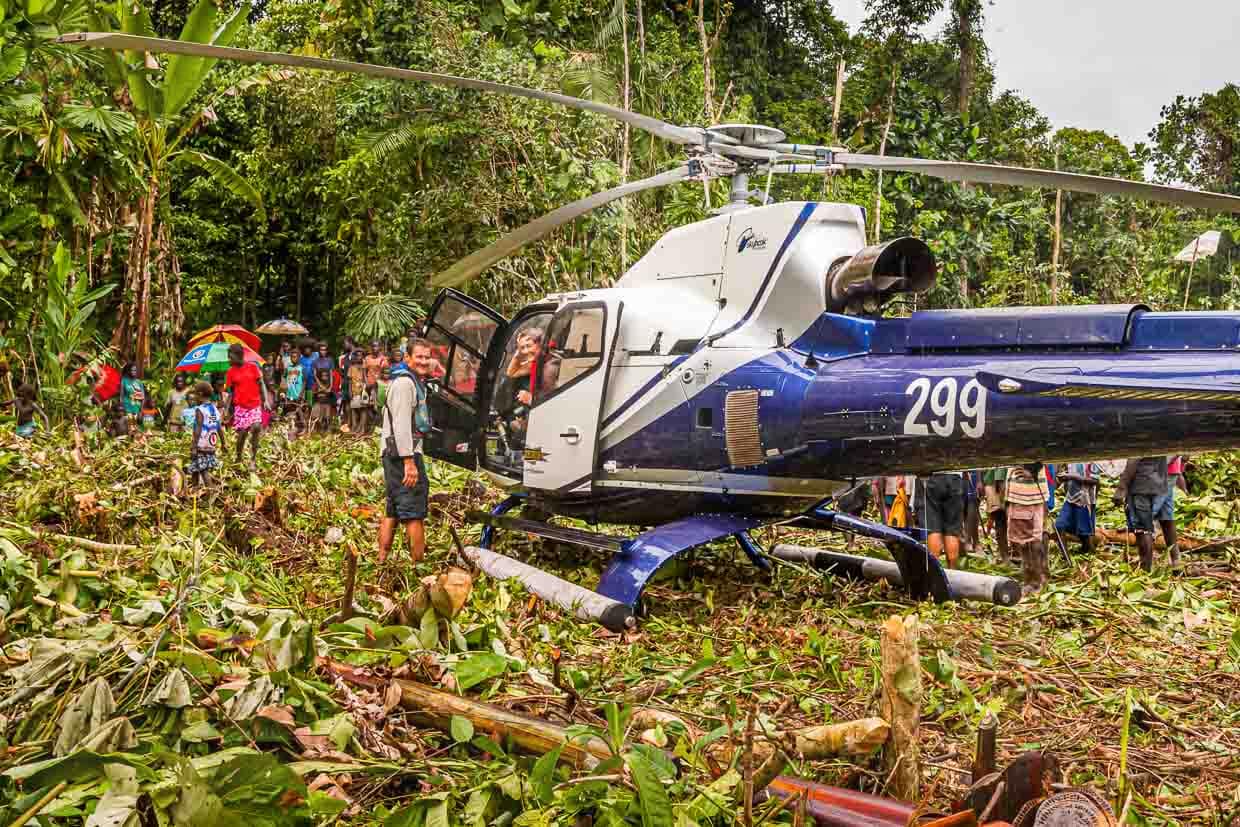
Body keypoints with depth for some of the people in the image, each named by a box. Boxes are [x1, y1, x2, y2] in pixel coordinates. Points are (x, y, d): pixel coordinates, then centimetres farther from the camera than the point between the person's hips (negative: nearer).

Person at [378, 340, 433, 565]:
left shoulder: (414, 381, 20)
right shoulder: (405, 382, -13)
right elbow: (401, 425, -21)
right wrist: (409, 462, -25)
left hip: (393, 454, 11)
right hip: (403, 453, -11)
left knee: (393, 512, 14)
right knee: (415, 513, -8)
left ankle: (381, 562, 19)